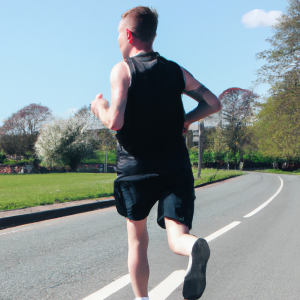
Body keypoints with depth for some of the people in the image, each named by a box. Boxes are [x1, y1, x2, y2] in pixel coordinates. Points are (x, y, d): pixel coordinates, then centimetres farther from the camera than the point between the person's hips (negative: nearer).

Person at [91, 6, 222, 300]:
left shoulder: (122, 69, -4)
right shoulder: (176, 71, 10)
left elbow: (115, 121, -15)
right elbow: (213, 103, 10)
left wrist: (99, 107, 5)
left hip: (135, 168, -2)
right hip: (176, 168, 2)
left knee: (137, 239, 17)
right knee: (177, 236, -4)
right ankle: (195, 248, -38)